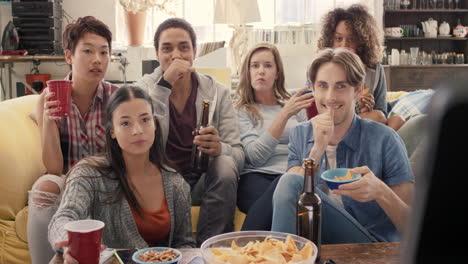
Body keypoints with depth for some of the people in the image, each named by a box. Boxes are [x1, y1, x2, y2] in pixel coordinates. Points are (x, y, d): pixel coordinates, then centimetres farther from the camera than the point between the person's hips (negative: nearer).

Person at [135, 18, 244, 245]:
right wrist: (164, 85, -23)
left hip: (202, 180, 1)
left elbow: (238, 153, -5)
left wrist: (219, 148, -29)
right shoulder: (144, 88, 0)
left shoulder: (217, 92, 2)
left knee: (225, 166, -30)